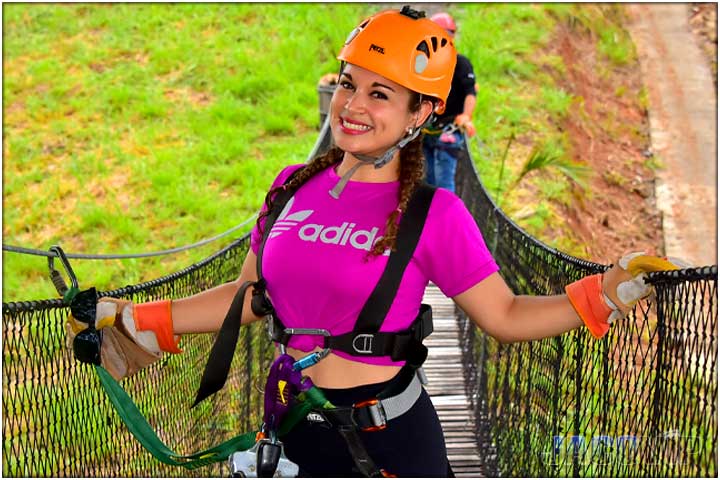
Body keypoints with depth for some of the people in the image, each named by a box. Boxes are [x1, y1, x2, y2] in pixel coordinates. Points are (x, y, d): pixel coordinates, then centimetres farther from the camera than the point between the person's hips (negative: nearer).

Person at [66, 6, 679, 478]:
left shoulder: (435, 215, -11)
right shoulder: (294, 186, 0)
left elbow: (506, 316, -7)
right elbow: (250, 296, 9)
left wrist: (605, 293, -19)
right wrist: (138, 323, 7)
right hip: (294, 429, 4)